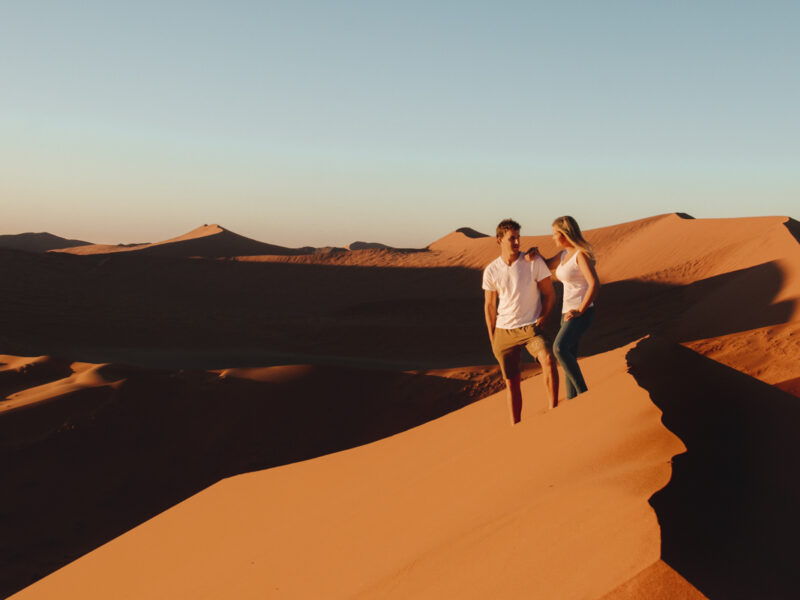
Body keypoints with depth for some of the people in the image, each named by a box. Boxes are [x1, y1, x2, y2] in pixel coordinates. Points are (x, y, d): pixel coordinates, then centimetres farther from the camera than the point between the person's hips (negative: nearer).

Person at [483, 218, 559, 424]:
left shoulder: (535, 263, -7)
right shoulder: (491, 271, -1)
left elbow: (549, 295, 1)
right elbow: (489, 306, 8)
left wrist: (541, 320, -12)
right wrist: (493, 340, 7)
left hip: (531, 327, -2)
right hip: (504, 330, 2)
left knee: (548, 359, -30)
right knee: (511, 383, 6)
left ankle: (554, 412, -26)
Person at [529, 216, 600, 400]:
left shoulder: (581, 254, -15)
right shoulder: (565, 254, 12)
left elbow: (595, 284, -23)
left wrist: (580, 311, -22)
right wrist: (535, 254, 1)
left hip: (582, 313, -10)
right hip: (568, 313, 10)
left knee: (559, 348, -29)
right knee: (569, 360, 10)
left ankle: (584, 394, -24)